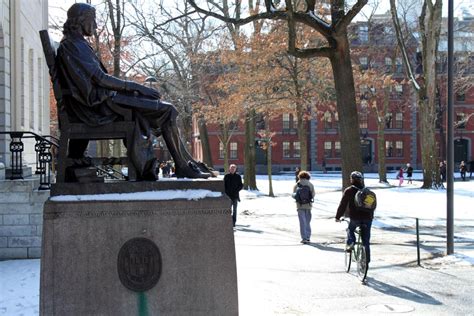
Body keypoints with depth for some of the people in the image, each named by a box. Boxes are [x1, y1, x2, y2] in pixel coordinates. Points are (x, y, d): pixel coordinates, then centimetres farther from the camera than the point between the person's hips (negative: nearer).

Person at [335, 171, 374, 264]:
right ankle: (367, 260, 11)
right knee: (366, 241, 10)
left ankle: (350, 243, 5)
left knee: (350, 230, 29)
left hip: (355, 218, -3)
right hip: (367, 218, 3)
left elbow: (343, 205, -2)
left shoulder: (349, 191, -2)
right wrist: (371, 216, 30)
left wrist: (338, 217, 7)